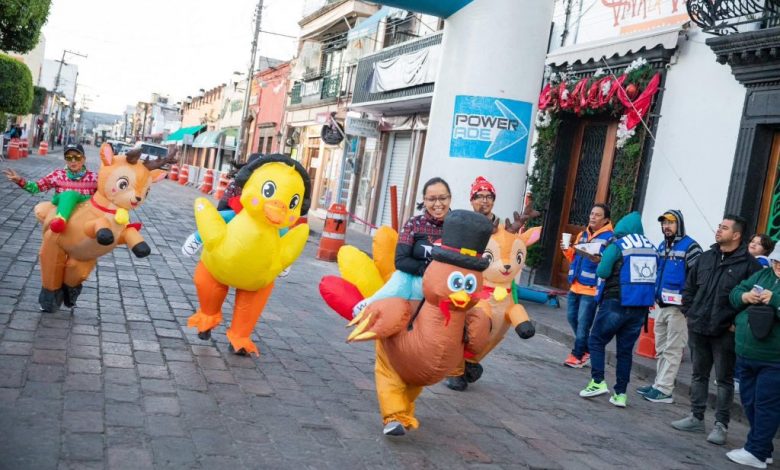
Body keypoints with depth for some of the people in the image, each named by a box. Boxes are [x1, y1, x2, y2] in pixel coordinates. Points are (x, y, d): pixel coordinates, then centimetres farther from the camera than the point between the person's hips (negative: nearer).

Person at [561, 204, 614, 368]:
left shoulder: (609, 238, -6)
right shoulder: (582, 234, 15)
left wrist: (597, 258, -31)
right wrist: (568, 251, 4)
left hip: (591, 288, -7)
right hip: (576, 285, 7)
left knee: (583, 323, -4)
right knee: (572, 317, 12)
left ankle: (577, 355, 9)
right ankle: (586, 349, 29)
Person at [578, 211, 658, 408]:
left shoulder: (616, 246, -10)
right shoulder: (652, 248, 5)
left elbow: (602, 271, -16)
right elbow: (654, 274, 7)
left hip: (616, 304, -5)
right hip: (641, 307, 5)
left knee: (596, 341, 11)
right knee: (626, 349, 11)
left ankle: (598, 382, 1)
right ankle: (620, 393, 13)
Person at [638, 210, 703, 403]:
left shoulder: (689, 246, -11)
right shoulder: (662, 246, 15)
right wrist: (655, 295, 17)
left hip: (678, 307, -8)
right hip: (662, 305, 8)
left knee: (672, 350, -2)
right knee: (661, 349, 14)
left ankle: (664, 390, 0)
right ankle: (659, 384, 22)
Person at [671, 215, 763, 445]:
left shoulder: (748, 264, -9)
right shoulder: (706, 257, 9)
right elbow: (689, 286, 17)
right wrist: (688, 312, 9)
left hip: (725, 332, -6)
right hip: (698, 328, 6)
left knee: (724, 379, 4)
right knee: (699, 374, 15)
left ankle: (721, 425, 13)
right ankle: (696, 417, 26)